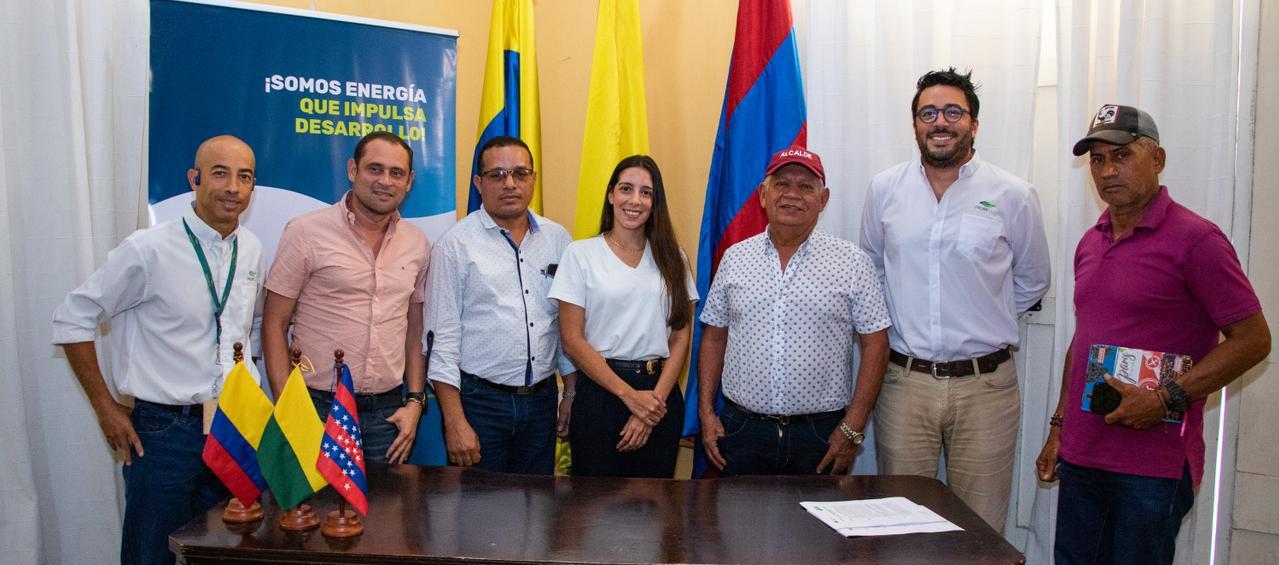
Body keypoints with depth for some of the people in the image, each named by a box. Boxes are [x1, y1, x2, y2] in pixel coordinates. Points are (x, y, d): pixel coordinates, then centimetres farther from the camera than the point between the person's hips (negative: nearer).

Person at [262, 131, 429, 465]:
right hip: (318, 408, -3)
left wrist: (415, 401, 5)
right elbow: (274, 325, -4)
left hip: (387, 412, 4)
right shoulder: (306, 232, -5)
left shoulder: (417, 243, 7)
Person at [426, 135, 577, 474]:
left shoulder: (557, 239, 6)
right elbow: (441, 339, -8)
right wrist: (454, 422, -13)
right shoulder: (457, 244, -6)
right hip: (479, 401, -4)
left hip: (541, 400, 4)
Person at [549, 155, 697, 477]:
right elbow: (572, 340, -6)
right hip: (600, 391, -2)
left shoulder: (672, 258, 8)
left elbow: (681, 338, 5)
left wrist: (657, 398, -9)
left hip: (660, 394, 3)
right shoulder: (580, 254, -1)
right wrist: (630, 395, -11)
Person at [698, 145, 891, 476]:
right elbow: (714, 337, 11)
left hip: (821, 434, -1)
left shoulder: (852, 262, -1)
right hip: (742, 429, 2)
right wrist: (706, 412, 3)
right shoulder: (735, 258, 6)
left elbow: (875, 344, -2)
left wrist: (853, 427, -7)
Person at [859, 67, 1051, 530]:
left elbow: (1031, 281, 12)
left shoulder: (1013, 196, -2)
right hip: (904, 380, 1)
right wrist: (899, 323, 10)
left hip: (984, 384, -1)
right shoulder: (885, 189, 3)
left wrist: (986, 323, 9)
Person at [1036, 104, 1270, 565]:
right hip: (1081, 456, 7)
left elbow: (1252, 339, -11)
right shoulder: (1090, 243, 13)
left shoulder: (1195, 239, -9)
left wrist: (1167, 399, -19)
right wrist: (1059, 427, 16)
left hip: (1154, 464, -6)